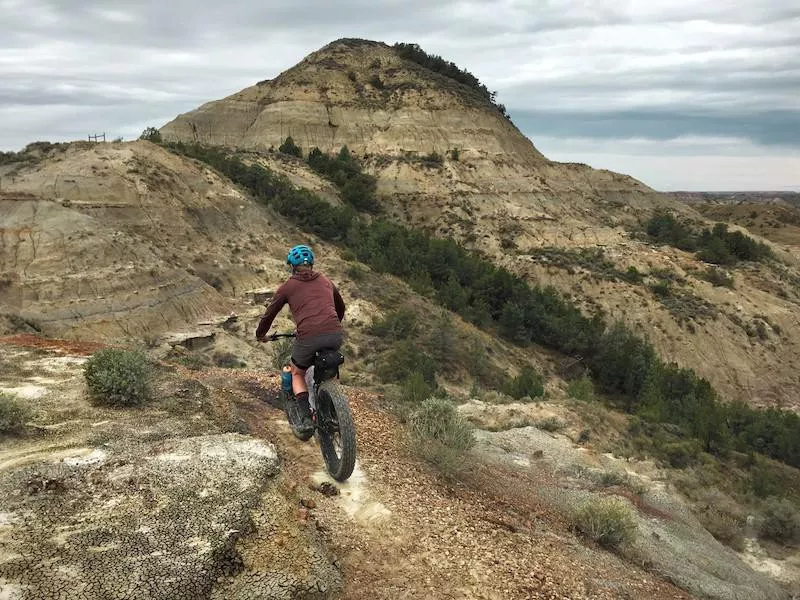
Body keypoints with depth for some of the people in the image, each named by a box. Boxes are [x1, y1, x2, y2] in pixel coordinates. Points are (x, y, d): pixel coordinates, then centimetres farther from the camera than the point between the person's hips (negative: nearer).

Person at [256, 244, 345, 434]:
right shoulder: (325, 281, 23)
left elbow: (270, 313, 21)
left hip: (308, 338, -3)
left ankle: (305, 418, 7)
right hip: (335, 335, 3)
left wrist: (260, 335, 39)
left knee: (297, 374, 24)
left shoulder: (288, 286, 13)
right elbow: (341, 307, 37)